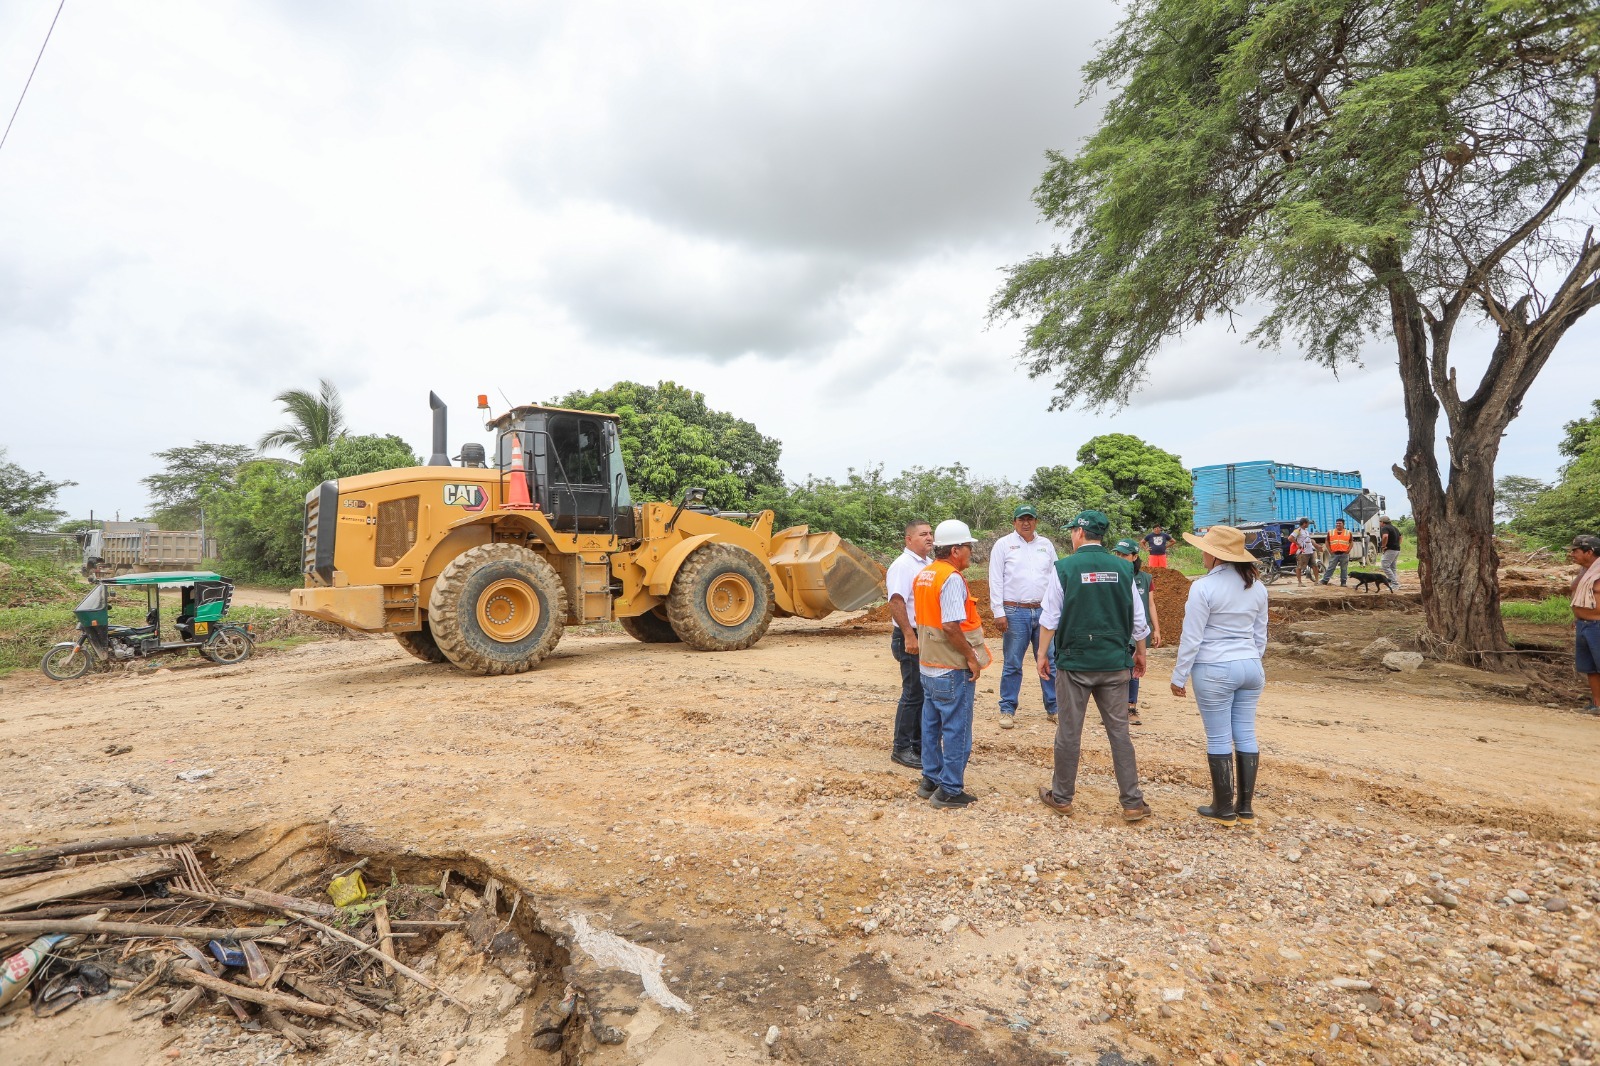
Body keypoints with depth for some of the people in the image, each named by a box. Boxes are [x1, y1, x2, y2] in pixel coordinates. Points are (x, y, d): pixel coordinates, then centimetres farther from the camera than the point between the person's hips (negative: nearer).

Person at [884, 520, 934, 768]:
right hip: (911, 638, -9)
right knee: (913, 694, -3)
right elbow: (896, 602, -23)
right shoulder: (903, 565, -14)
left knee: (926, 693, 15)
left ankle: (919, 744, 27)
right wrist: (909, 636, -27)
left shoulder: (931, 564, 14)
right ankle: (901, 748, 8)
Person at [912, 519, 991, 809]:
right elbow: (951, 625, -26)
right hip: (952, 669, -9)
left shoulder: (922, 575, 8)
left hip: (928, 665, 9)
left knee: (931, 726, 16)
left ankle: (930, 781, 26)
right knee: (956, 730, 2)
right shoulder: (952, 579, -20)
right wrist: (972, 657, -17)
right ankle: (949, 790, 10)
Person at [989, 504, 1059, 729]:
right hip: (1015, 612, -3)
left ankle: (1054, 708, 17)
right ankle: (1007, 710, 11)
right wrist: (999, 612, -8)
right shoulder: (1003, 544, 2)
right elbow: (995, 580, -2)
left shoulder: (1046, 545, 12)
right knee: (1012, 664, 1)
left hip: (1044, 611, 3)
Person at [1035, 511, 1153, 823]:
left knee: (1069, 732, 7)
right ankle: (1133, 802, 14)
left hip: (1074, 661, -3)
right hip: (1115, 662, 3)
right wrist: (1140, 653, 21)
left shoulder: (1065, 567, -7)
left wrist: (1043, 653, 6)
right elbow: (1137, 620, 7)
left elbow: (1050, 618, -5)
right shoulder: (1123, 568, 1)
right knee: (1119, 732, 10)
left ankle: (1061, 797, 20)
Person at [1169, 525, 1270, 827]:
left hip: (1215, 670, -6)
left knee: (1219, 739, 3)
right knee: (1246, 735, 12)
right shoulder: (1257, 587, 6)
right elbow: (1260, 635, 14)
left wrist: (1179, 676, -4)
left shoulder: (1204, 587, -15)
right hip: (1250, 667, 6)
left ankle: (1224, 808, 14)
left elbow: (1191, 638, -13)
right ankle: (1246, 806, 20)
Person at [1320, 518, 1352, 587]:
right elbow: (1327, 542, 10)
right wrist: (1329, 550, 0)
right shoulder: (1330, 532, 6)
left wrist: (1348, 550, -3)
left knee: (1344, 569, 5)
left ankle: (1343, 582, 12)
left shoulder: (1348, 533, 6)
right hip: (1334, 554, 0)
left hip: (1344, 554, 0)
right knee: (1330, 568, 1)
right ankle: (1324, 580, 3)